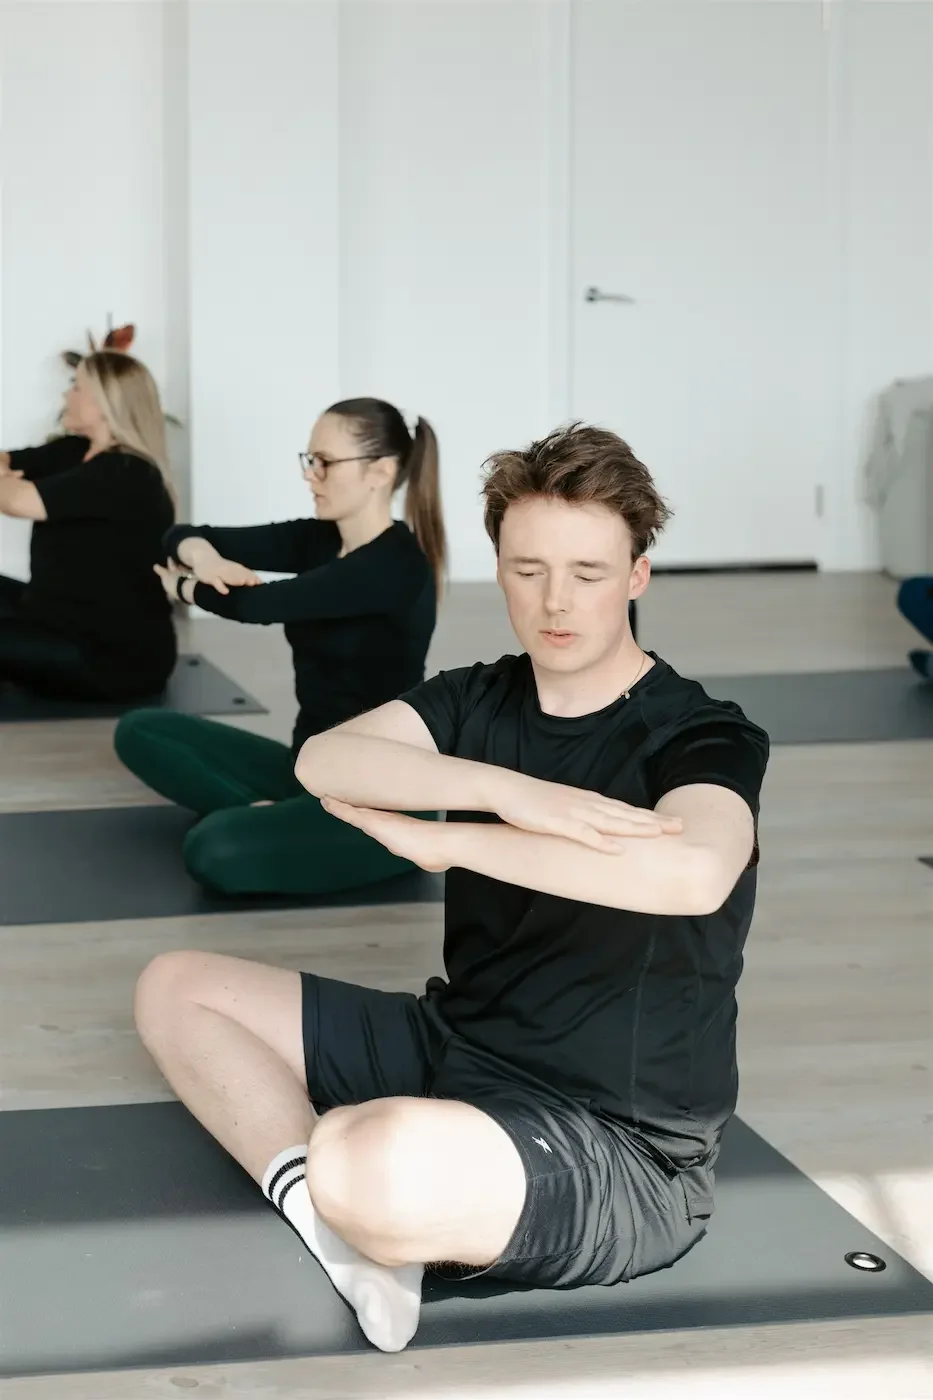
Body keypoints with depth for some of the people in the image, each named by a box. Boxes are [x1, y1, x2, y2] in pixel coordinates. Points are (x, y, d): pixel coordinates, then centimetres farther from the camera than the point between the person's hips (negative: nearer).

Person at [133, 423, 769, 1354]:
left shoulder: (702, 737, -13)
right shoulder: (481, 701, 5)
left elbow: (693, 873, -37)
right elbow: (323, 760, -13)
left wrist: (442, 839, -29)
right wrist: (507, 790, -30)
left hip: (621, 1143, -8)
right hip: (457, 1046, 8)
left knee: (380, 1163, -39)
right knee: (176, 988, 9)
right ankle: (330, 1219, -13)